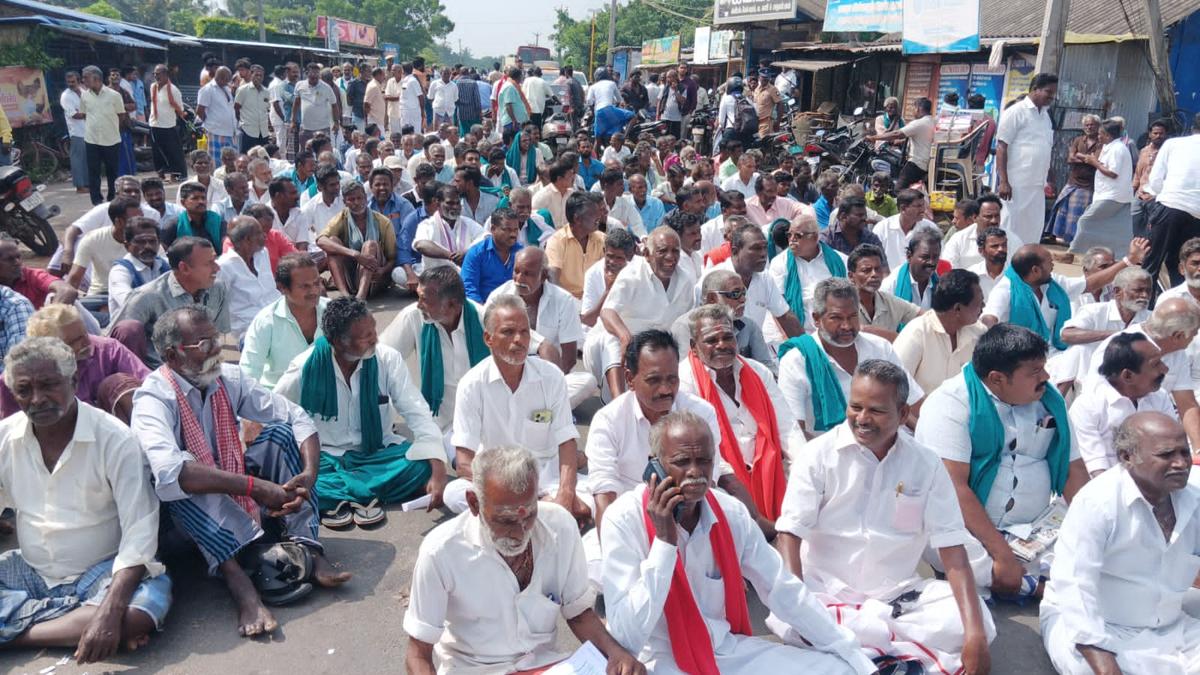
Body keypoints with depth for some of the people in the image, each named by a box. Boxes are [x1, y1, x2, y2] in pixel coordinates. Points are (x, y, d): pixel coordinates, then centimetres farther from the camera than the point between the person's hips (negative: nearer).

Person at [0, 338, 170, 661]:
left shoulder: (114, 439, -15)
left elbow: (140, 532, -20)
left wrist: (110, 611, -34)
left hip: (101, 571, -2)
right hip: (29, 571, 3)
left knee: (140, 613, -33)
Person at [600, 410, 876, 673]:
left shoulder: (731, 513, -4)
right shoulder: (624, 519, -18)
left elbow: (785, 592, 4)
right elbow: (627, 637, -23)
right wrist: (665, 540, -27)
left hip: (731, 649, 5)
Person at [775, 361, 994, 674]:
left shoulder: (927, 464, -1)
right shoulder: (818, 454, -6)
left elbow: (952, 549, -6)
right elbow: (790, 535, -11)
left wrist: (975, 634, -20)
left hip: (898, 593, 2)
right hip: (826, 588, -2)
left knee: (978, 621, -22)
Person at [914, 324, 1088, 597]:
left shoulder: (1049, 400, 8)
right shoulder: (951, 404, -13)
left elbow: (1074, 471, 10)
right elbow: (953, 487, -20)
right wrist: (1002, 554, -25)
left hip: (1032, 533, 5)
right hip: (966, 531, -5)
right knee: (1007, 578, -34)